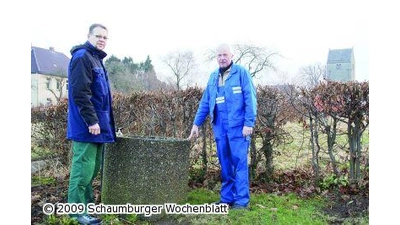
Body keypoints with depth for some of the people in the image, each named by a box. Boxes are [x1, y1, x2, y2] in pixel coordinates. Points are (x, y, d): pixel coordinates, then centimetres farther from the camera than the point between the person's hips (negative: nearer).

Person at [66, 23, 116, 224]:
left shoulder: (96, 59, 20)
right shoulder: (82, 57, -11)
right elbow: (80, 92, -20)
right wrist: (91, 120, -22)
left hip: (97, 124, 10)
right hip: (87, 125, -10)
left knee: (93, 167, 16)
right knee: (83, 167, -4)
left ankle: (87, 204, 27)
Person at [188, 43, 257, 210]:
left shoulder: (241, 72, -2)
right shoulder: (213, 77, 15)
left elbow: (250, 99, -8)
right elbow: (205, 102, 17)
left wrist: (249, 123, -15)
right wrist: (196, 123, 13)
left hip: (238, 126, -5)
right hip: (220, 127, 5)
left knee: (239, 163, -2)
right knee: (225, 164, 10)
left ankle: (242, 200, 6)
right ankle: (227, 198, 19)